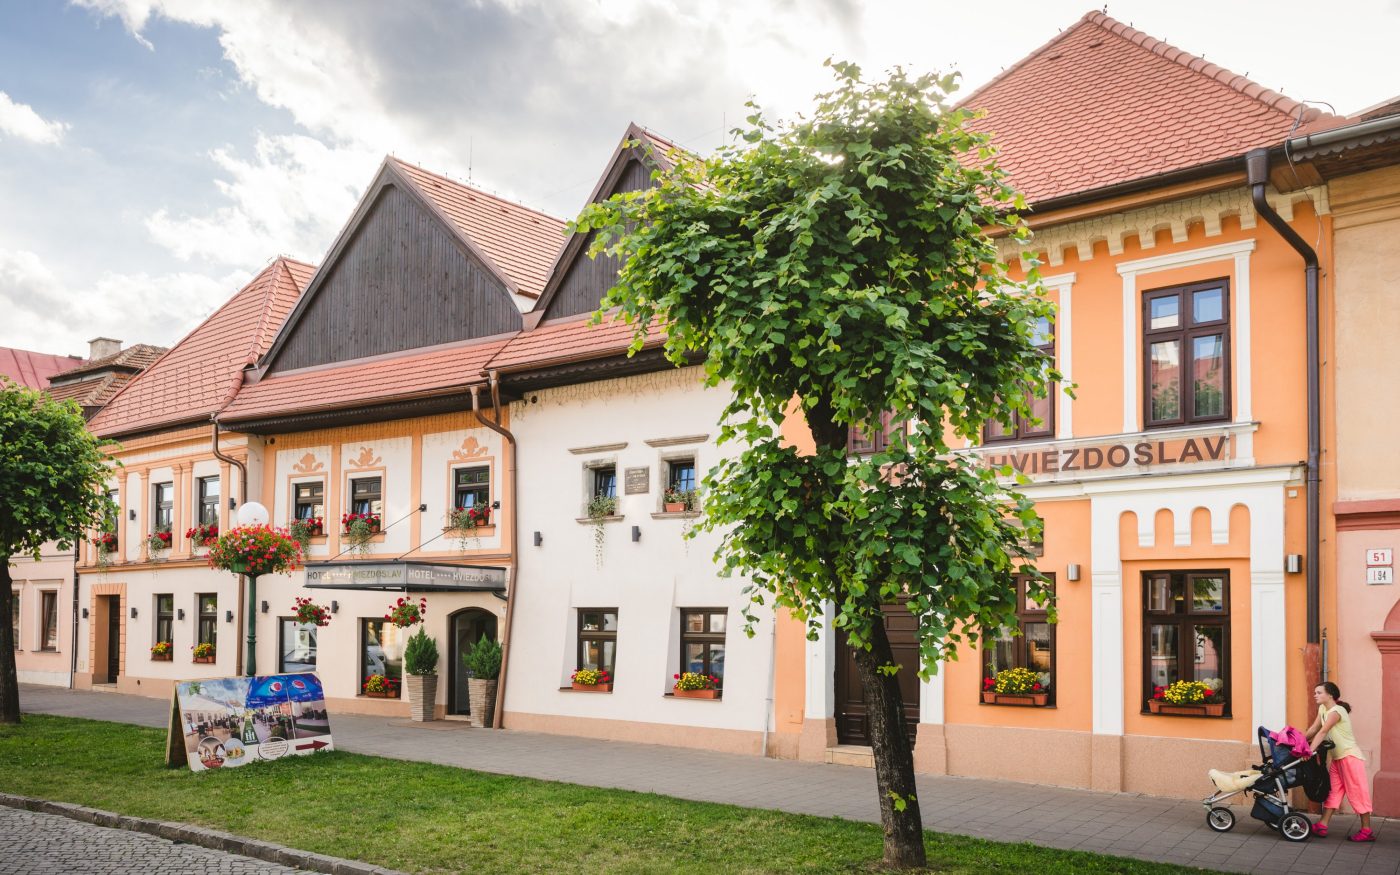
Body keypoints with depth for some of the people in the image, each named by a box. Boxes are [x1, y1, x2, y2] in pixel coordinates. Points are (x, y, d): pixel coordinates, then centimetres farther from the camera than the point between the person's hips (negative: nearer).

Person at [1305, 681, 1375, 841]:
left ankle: (1366, 830, 5)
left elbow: (1322, 732, -29)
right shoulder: (1322, 709, 7)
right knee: (1333, 791, 7)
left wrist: (1310, 751, -37)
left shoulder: (1336, 711, -20)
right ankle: (1322, 826, 7)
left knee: (1357, 792, -2)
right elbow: (1313, 729, 7)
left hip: (1350, 756, -9)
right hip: (1336, 758, 9)